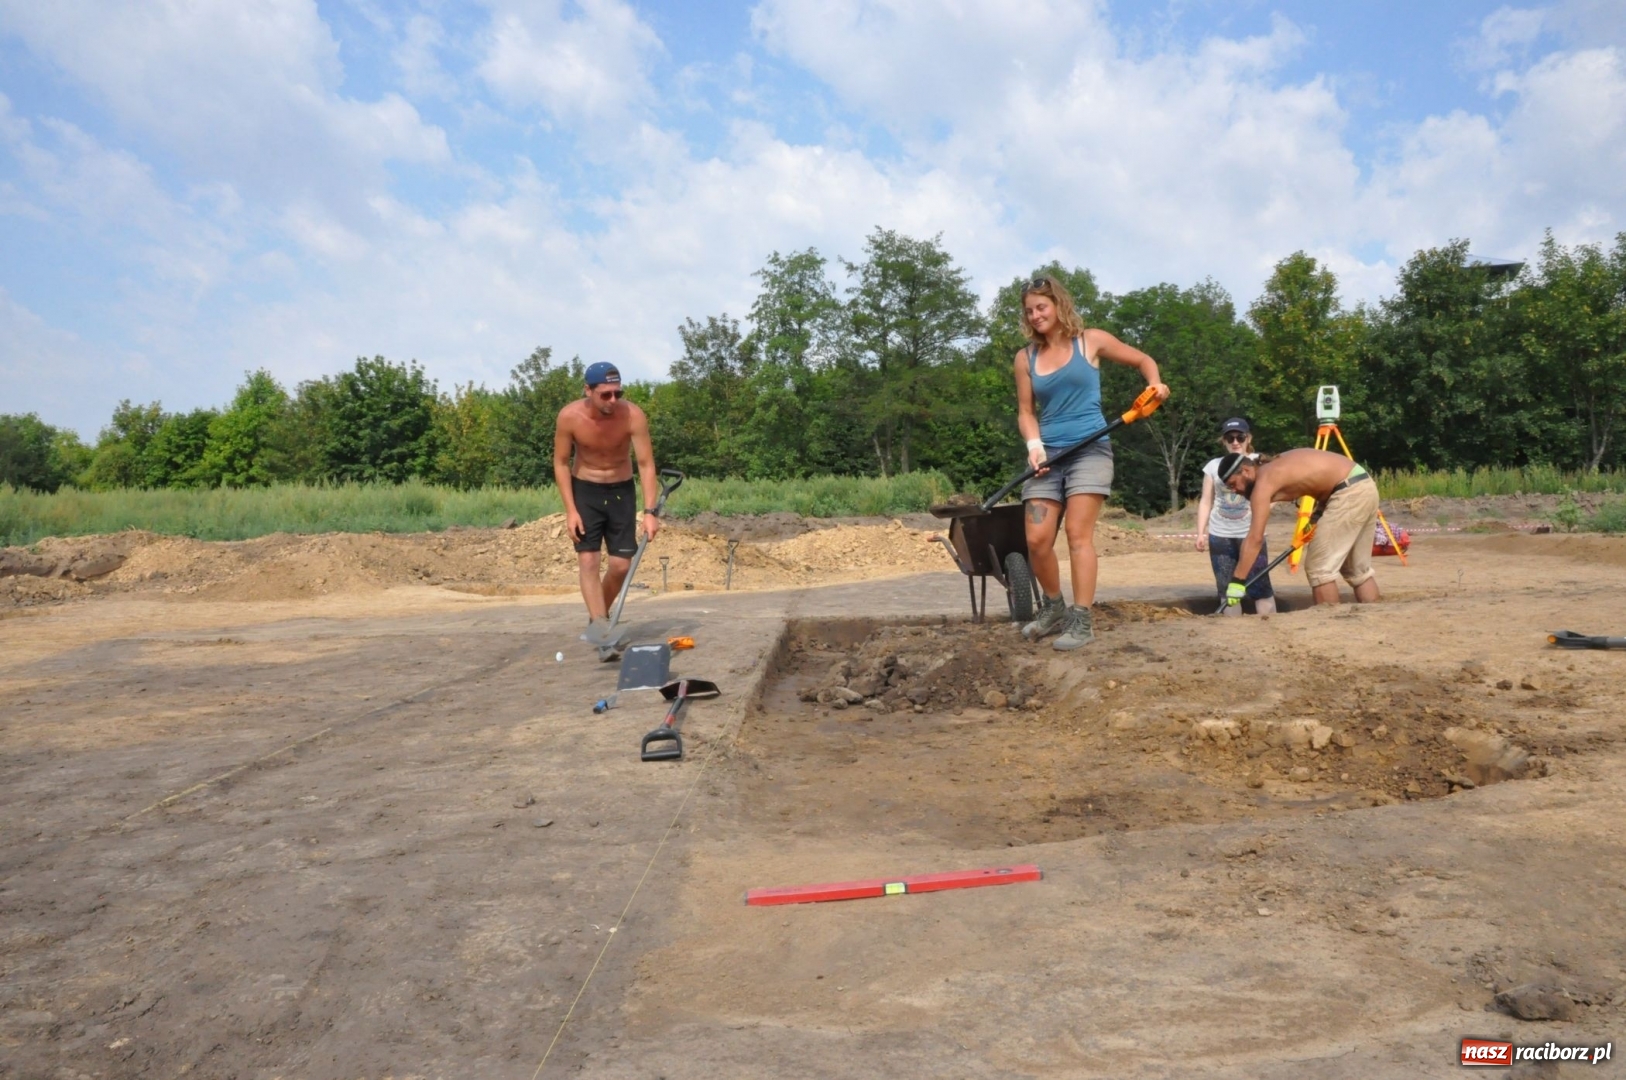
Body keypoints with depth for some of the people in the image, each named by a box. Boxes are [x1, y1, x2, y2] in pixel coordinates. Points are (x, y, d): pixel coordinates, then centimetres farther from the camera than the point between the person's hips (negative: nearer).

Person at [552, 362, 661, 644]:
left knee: (621, 564, 0)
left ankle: (597, 616, 22)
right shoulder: (569, 416, -20)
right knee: (587, 559, -13)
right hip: (584, 490, 0)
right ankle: (600, 623, -18)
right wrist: (570, 510, -15)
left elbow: (646, 464, -22)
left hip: (621, 490, 1)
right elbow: (561, 463, -9)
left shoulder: (633, 415, -23)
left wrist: (650, 511, -31)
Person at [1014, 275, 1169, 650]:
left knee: (1078, 533, -12)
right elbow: (1026, 411, 10)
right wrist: (1034, 444, -9)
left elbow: (1142, 359, 13)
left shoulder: (1091, 341, 3)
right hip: (1049, 453, 3)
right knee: (1037, 539, -5)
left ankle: (1082, 621, -9)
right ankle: (1054, 607, 18)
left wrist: (1156, 385, -7)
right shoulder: (1026, 357, 8)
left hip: (1089, 449, -3)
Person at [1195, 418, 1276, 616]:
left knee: (1260, 587, -5)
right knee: (1226, 589, 5)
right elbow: (1206, 502, 9)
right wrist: (1201, 533, 1)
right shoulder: (1214, 465, 9)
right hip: (1219, 536, 2)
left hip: (1251, 535, -2)